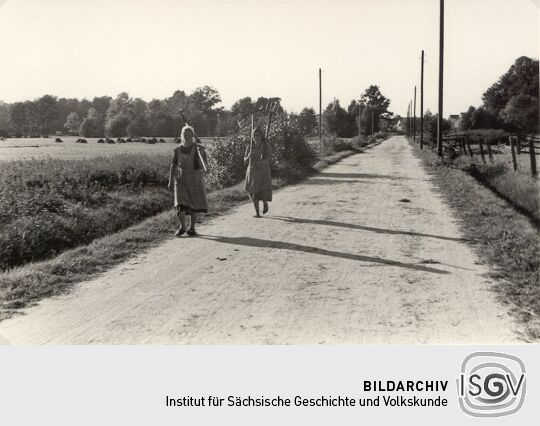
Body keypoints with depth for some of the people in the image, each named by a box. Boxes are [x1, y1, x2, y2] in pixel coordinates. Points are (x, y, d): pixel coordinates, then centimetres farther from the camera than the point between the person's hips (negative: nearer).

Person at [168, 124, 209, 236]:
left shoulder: (199, 148, -8)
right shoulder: (177, 150, -1)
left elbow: (205, 166, -14)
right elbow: (173, 165, 6)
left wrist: (201, 154, -32)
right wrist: (170, 181, 2)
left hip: (196, 180, -1)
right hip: (181, 180, 1)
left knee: (194, 206, 6)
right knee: (180, 205, -10)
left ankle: (192, 228, 23)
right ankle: (182, 227, 9)